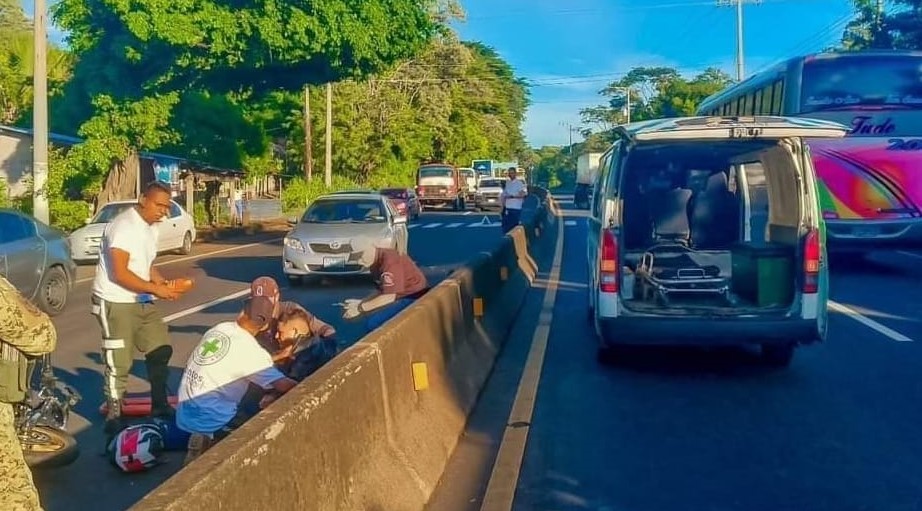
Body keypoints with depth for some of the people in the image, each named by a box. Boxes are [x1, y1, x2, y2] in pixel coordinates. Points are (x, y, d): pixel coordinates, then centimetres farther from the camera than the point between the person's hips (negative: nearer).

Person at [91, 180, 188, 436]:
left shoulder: (150, 227, 10)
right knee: (119, 363, -3)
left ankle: (160, 406, 24)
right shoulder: (123, 226, -19)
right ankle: (113, 416, 10)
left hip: (142, 302, 9)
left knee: (161, 350, 11)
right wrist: (155, 289, -21)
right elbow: (120, 274, -25)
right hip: (115, 303, -9)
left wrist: (164, 283, -1)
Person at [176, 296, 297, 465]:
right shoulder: (251, 351, -16)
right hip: (207, 420, -8)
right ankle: (211, 441, -13)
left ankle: (205, 441, 3)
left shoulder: (219, 328, 3)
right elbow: (284, 385, -17)